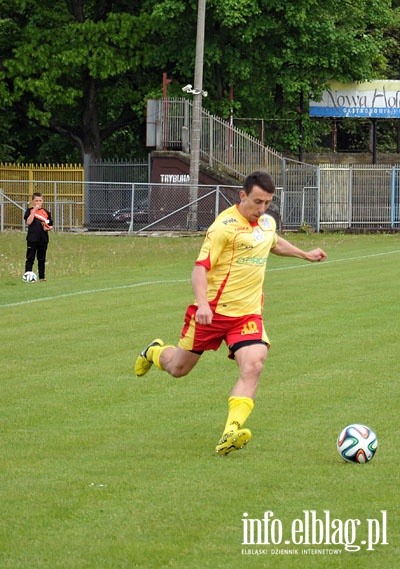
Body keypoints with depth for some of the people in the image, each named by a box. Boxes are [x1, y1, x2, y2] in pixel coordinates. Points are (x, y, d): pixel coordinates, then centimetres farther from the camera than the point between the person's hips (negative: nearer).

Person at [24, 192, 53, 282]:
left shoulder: (46, 212, 10)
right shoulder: (30, 211, 1)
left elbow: (51, 226, 13)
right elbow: (28, 222, -16)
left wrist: (48, 228, -10)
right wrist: (34, 210, -17)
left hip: (43, 239, 3)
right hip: (32, 239, -3)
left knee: (42, 260, 10)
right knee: (30, 259, -4)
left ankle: (42, 277, 17)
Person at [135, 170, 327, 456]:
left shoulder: (268, 222, 8)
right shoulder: (225, 226, -16)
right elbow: (201, 267, -21)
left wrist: (305, 254, 41)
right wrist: (202, 303, -34)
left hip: (248, 313, 5)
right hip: (213, 311, -4)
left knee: (252, 367, -21)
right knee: (179, 368, 11)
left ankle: (230, 434, -30)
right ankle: (154, 352, 48)